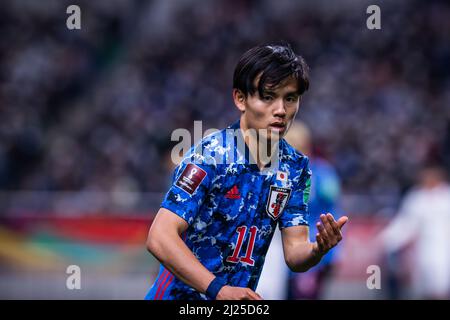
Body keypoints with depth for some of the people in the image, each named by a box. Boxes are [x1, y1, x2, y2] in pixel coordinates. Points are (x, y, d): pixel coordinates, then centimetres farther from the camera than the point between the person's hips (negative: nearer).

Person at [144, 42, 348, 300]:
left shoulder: (296, 167, -1)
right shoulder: (209, 155, -18)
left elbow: (294, 253, -1)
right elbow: (160, 237, -25)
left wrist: (318, 250, -23)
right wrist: (220, 290, -34)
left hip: (239, 298, 5)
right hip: (181, 294, -5)